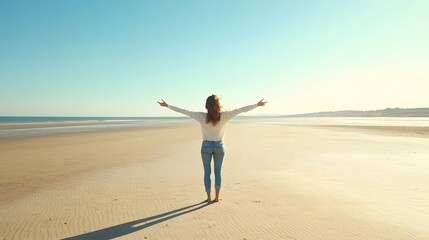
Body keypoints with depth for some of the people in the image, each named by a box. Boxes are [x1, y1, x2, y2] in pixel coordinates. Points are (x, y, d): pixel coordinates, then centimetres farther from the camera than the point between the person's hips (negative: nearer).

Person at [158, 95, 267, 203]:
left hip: (206, 146, 0)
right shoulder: (224, 116, -15)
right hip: (219, 146, 0)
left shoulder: (202, 116, -15)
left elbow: (184, 111, -11)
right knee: (218, 172, 14)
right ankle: (217, 197, 16)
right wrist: (257, 105, 0)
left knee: (207, 172, 11)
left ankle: (209, 198, 16)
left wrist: (167, 105, -3)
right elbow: (241, 110, -9)